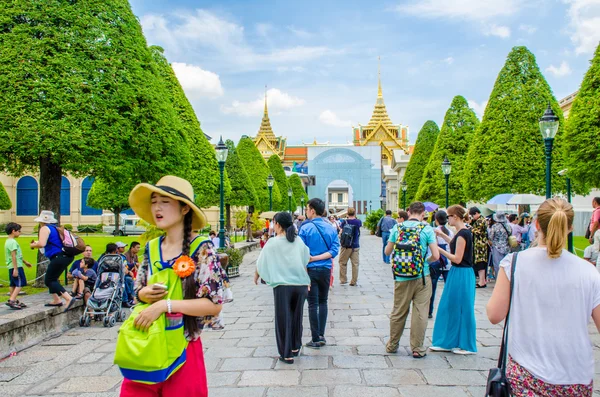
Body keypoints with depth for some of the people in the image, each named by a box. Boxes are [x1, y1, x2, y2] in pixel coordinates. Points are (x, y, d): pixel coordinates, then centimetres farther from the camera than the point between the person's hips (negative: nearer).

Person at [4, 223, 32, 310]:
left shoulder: (8, 241, 17)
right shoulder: (12, 242, -15)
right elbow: (13, 255, -21)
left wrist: (25, 262, 32)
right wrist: (15, 269, -23)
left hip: (11, 267, 10)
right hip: (16, 266, -10)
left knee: (13, 285, 14)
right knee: (20, 284, -9)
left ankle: (14, 301, 21)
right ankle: (11, 300, -16)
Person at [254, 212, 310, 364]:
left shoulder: (273, 243, -3)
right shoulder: (299, 241, 6)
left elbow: (261, 263, 4)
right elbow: (307, 261, 8)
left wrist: (256, 276, 22)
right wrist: (307, 282, 17)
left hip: (282, 285, -3)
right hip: (301, 284, 4)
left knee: (283, 319, 8)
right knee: (297, 317, 19)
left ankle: (286, 354, 12)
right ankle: (295, 347, 32)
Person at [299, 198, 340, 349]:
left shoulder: (305, 228, -10)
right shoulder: (331, 229, 1)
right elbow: (334, 250, -7)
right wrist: (318, 257, -10)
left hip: (310, 270, -3)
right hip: (326, 270, 3)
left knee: (313, 304, 3)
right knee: (323, 302, 16)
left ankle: (316, 339, 8)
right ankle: (321, 335, 17)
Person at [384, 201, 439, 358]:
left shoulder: (397, 227, -1)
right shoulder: (427, 229, -7)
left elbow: (387, 252, 7)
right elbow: (436, 256, -9)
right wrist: (425, 261, 11)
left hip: (401, 277, 2)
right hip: (422, 277, -2)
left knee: (398, 312, 14)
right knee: (420, 314, 7)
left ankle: (392, 345, 28)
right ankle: (417, 349, 13)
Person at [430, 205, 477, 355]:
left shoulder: (463, 233, -18)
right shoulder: (463, 232, 10)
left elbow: (457, 258, -19)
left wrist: (439, 249, -15)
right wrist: (442, 235, 22)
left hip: (461, 275, -10)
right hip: (458, 273, 10)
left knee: (462, 309, 2)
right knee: (450, 308, 14)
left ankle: (466, 345, 16)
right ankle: (449, 342, 23)